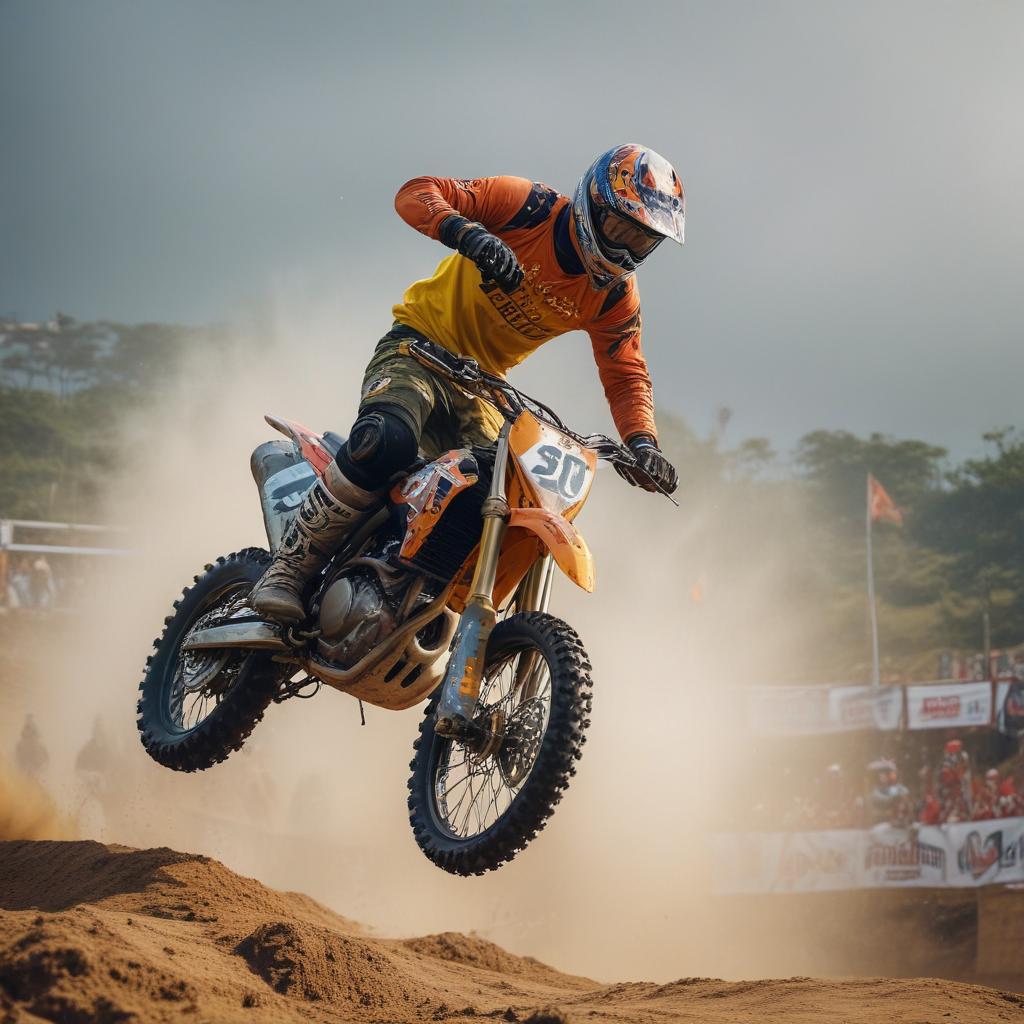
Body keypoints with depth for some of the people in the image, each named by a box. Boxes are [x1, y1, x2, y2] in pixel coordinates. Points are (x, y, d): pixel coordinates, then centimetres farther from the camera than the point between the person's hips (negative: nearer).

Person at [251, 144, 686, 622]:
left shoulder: (615, 294, -1)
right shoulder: (529, 207, -15)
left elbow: (625, 375, 4)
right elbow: (416, 194, -20)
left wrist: (642, 443, -16)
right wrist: (469, 235, -40)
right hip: (419, 348, -6)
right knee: (385, 441, -34)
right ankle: (290, 568, -23)